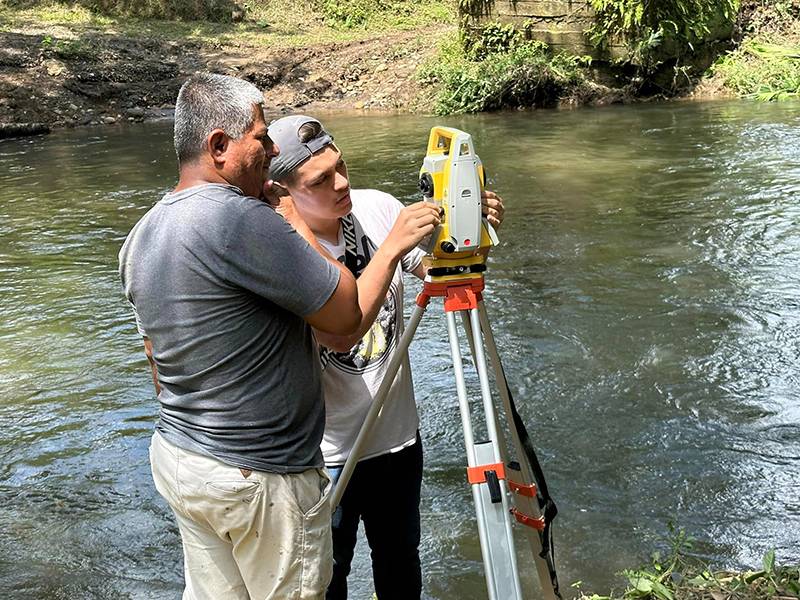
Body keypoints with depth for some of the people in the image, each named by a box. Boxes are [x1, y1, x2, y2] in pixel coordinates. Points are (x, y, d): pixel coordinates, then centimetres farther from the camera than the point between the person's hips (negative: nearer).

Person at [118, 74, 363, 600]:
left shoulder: (142, 236, 5)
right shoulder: (242, 218, -24)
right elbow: (346, 315, -17)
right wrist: (295, 220, -6)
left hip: (174, 457, 8)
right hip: (259, 477, -8)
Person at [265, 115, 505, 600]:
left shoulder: (375, 207, -7)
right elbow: (340, 333, -34)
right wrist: (391, 247, -38)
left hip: (397, 432, 5)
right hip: (328, 453, -5)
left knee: (401, 560, 25)